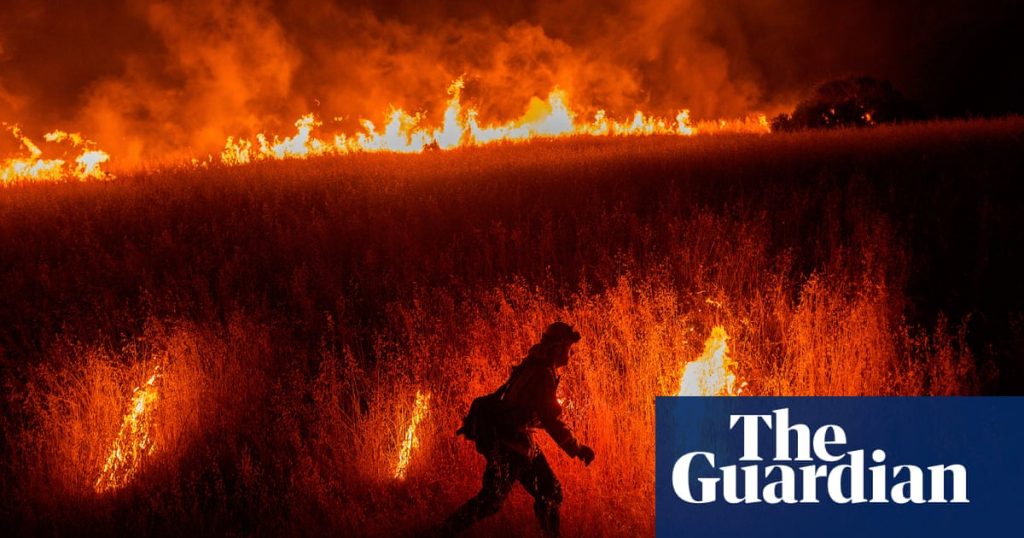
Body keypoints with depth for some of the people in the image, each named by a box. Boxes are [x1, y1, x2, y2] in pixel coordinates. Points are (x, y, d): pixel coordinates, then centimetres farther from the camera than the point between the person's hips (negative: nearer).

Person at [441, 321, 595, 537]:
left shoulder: (539, 369, 10)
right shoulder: (542, 374, -21)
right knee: (492, 499, -5)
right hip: (507, 445, -10)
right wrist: (576, 449, -23)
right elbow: (550, 420, -27)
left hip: (520, 443, 10)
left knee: (550, 492, 10)